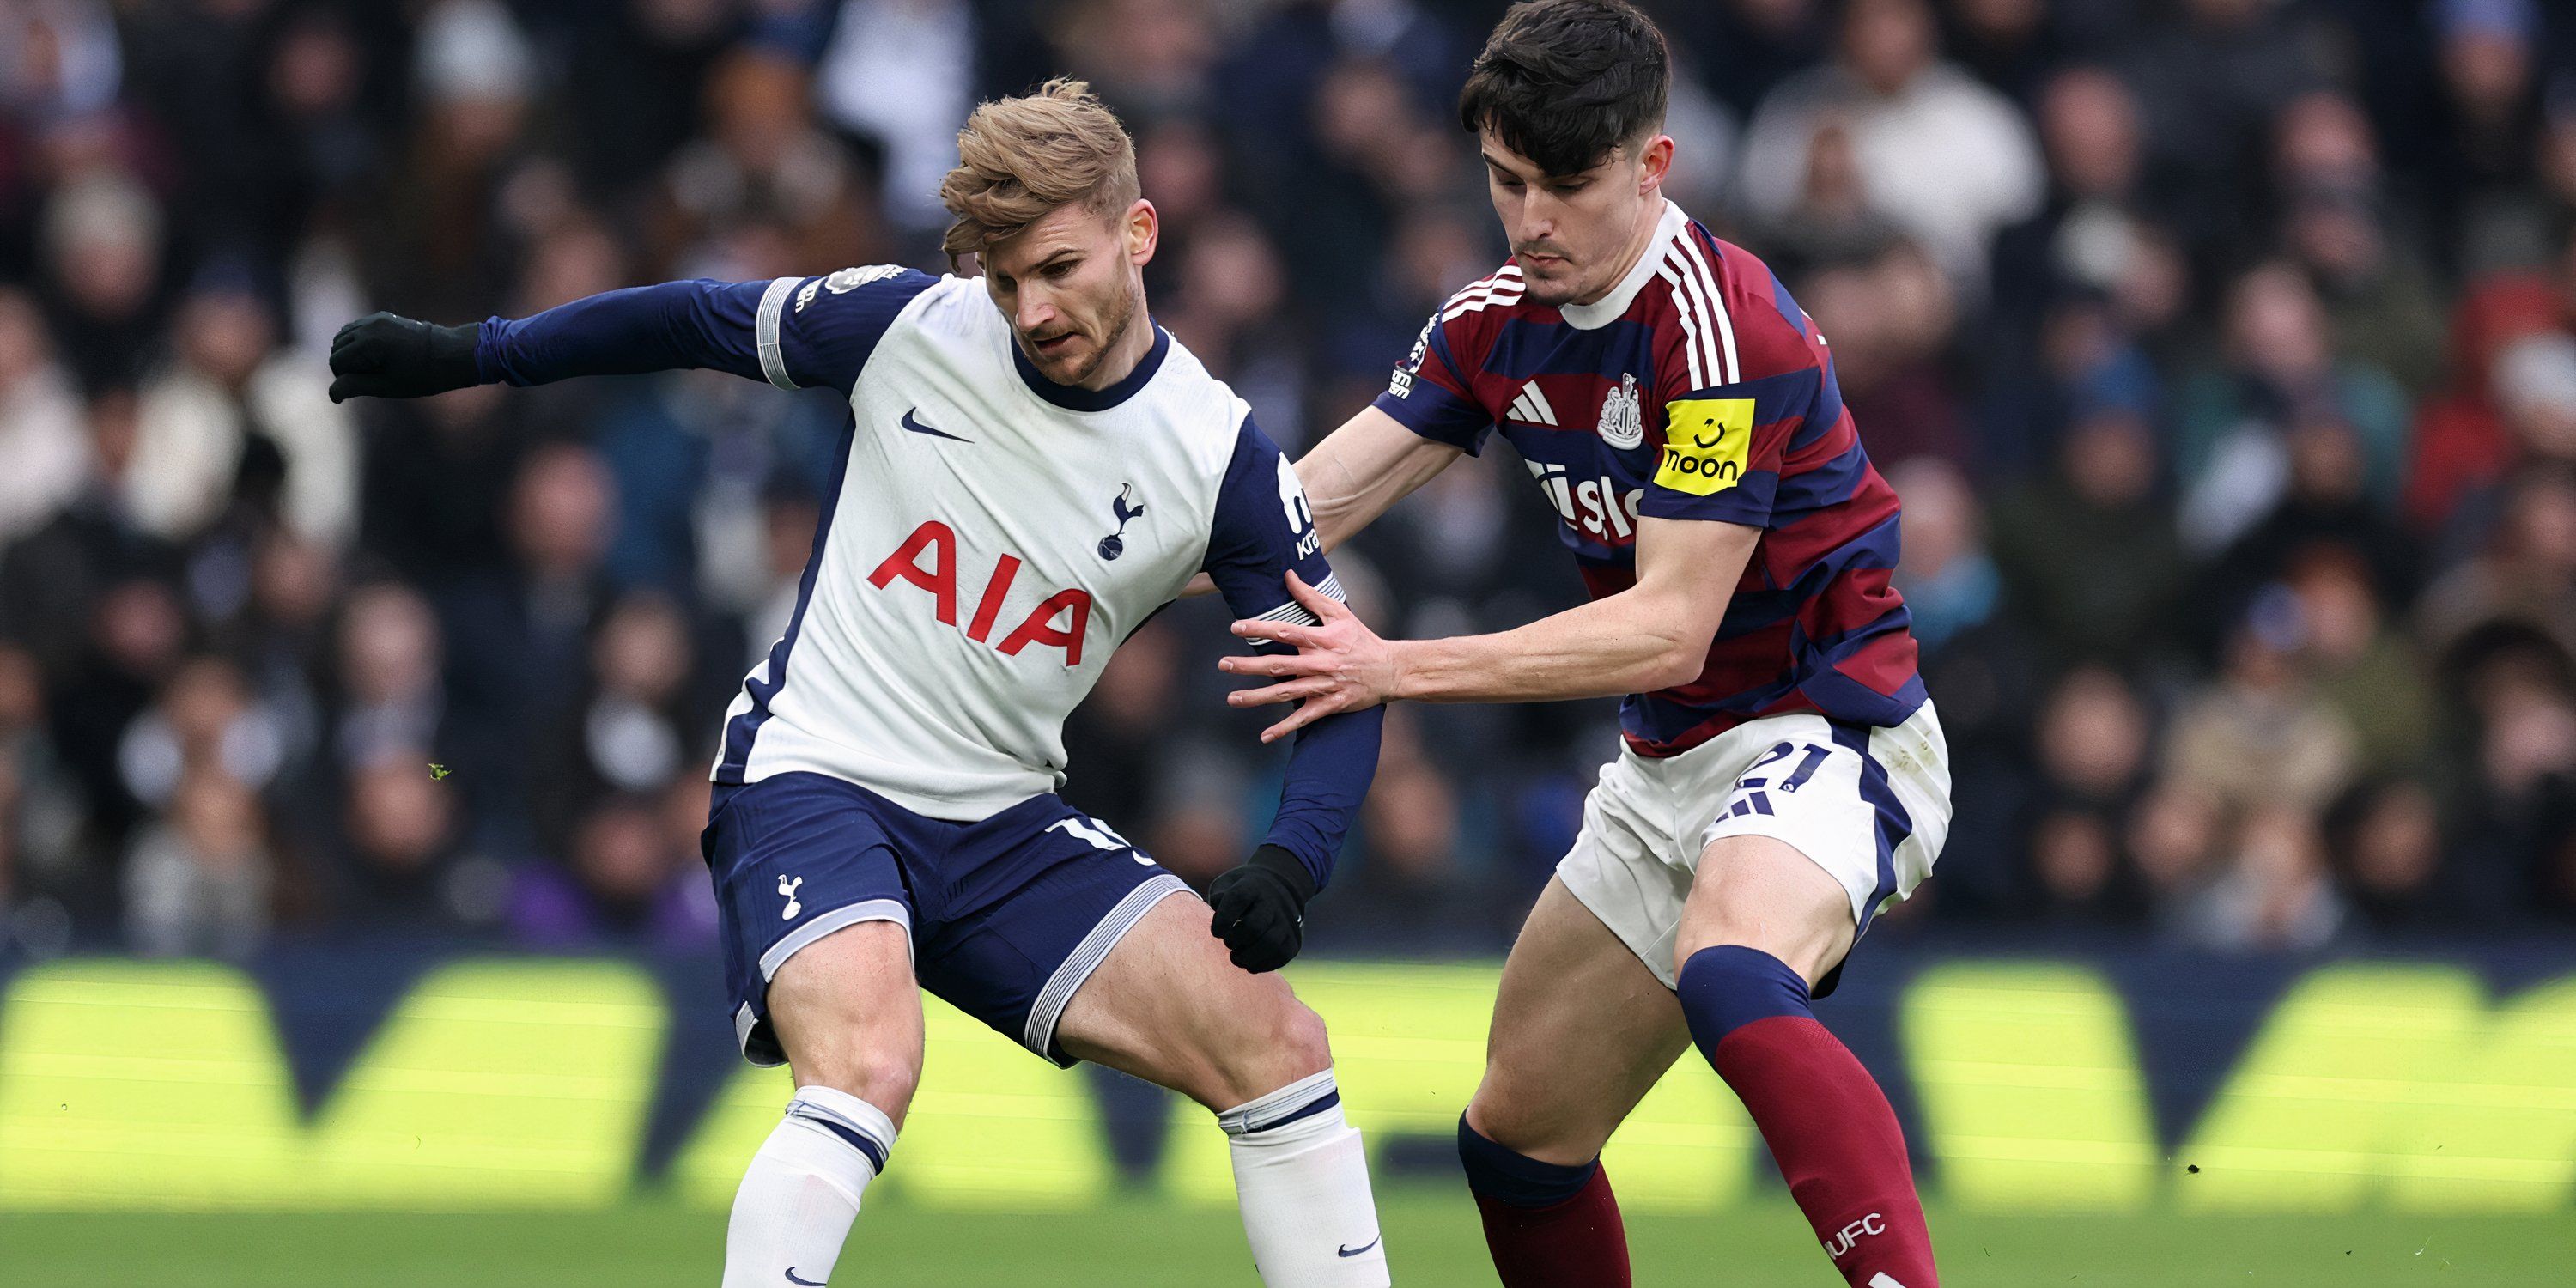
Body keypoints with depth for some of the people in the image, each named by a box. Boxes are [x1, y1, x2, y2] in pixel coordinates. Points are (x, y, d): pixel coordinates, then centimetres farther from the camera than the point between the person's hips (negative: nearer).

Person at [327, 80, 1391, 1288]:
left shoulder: (1220, 457, -7)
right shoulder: (910, 325, -8)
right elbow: (697, 321, 9)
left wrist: (1288, 864, -19)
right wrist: (464, 353, 14)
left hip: (1004, 823, 3)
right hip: (812, 776, -3)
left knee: (1276, 1043, -9)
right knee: (867, 1064, -32)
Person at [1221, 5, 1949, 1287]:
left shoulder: (1721, 327, -21)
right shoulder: (1497, 324, 4)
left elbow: (1669, 628, -23)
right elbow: (1307, 505, 5)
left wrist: (1399, 669, -24)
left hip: (1822, 733, -9)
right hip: (1667, 769, 9)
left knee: (1728, 976, -40)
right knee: (1516, 1133, 10)